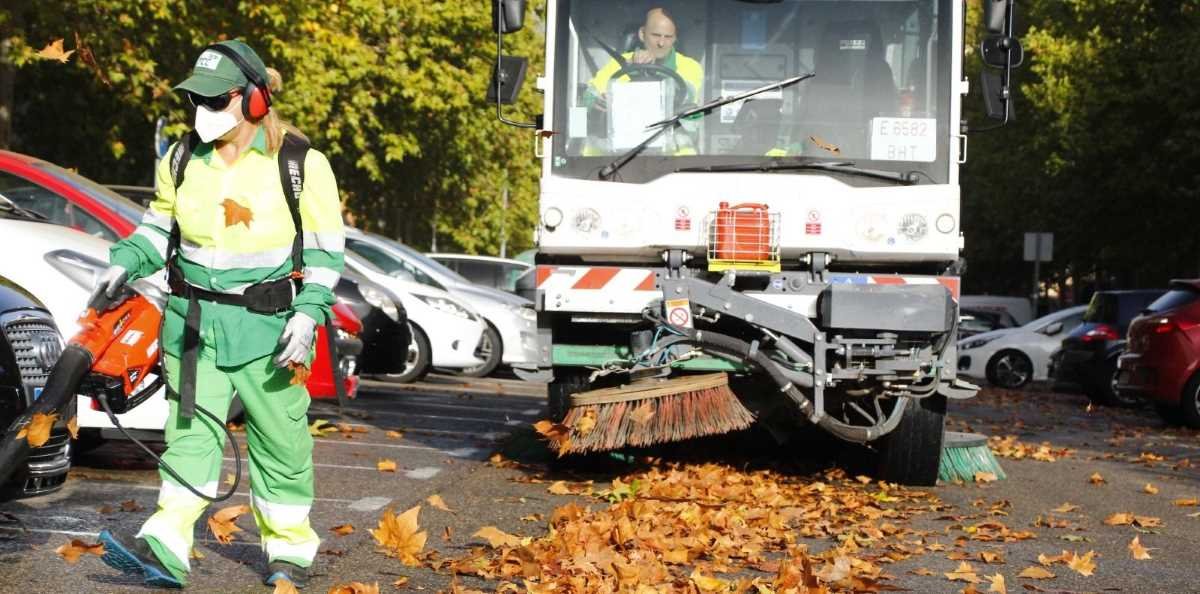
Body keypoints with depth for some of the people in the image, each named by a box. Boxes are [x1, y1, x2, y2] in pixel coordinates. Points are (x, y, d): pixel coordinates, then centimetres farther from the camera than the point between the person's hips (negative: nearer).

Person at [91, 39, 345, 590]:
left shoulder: (301, 163, -7)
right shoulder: (183, 160, 6)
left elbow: (324, 250, -4)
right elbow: (159, 226, 19)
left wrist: (308, 314, -14)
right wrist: (124, 264, 1)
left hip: (267, 324, -3)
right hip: (195, 322, 4)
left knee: (279, 438, 5)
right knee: (190, 433, -2)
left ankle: (290, 549, 19)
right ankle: (164, 549, -6)